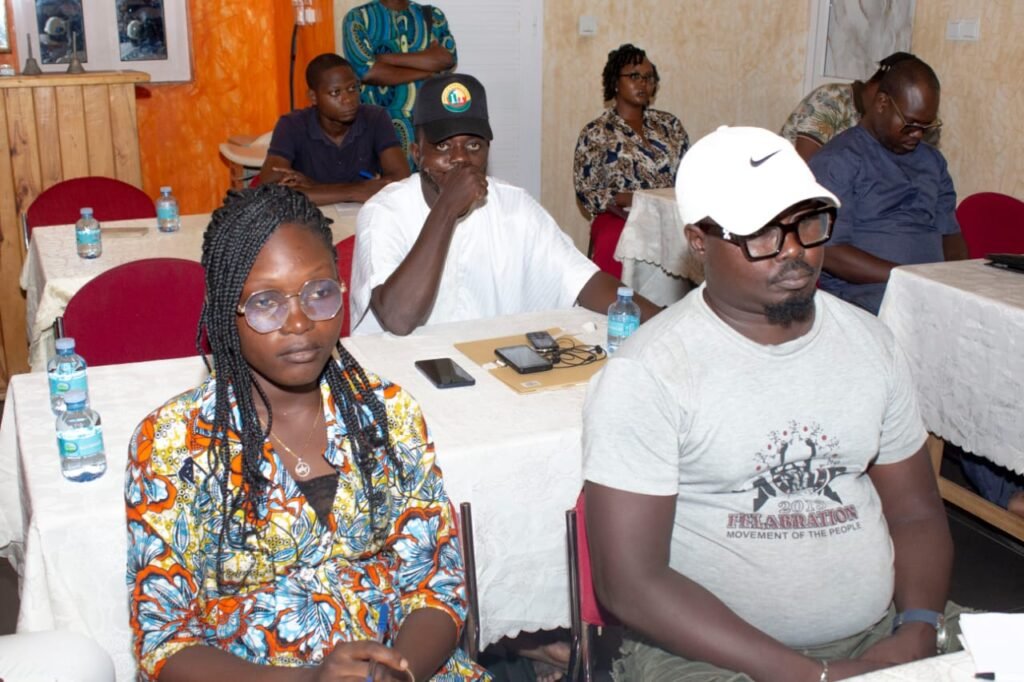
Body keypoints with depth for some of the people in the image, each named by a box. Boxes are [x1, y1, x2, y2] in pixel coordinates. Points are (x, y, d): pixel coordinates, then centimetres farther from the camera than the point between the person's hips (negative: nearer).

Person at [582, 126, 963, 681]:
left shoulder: (869, 342, 7)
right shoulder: (646, 374, -12)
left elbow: (916, 513, 13)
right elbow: (630, 584, -15)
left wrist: (918, 632, -6)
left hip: (881, 633, 5)